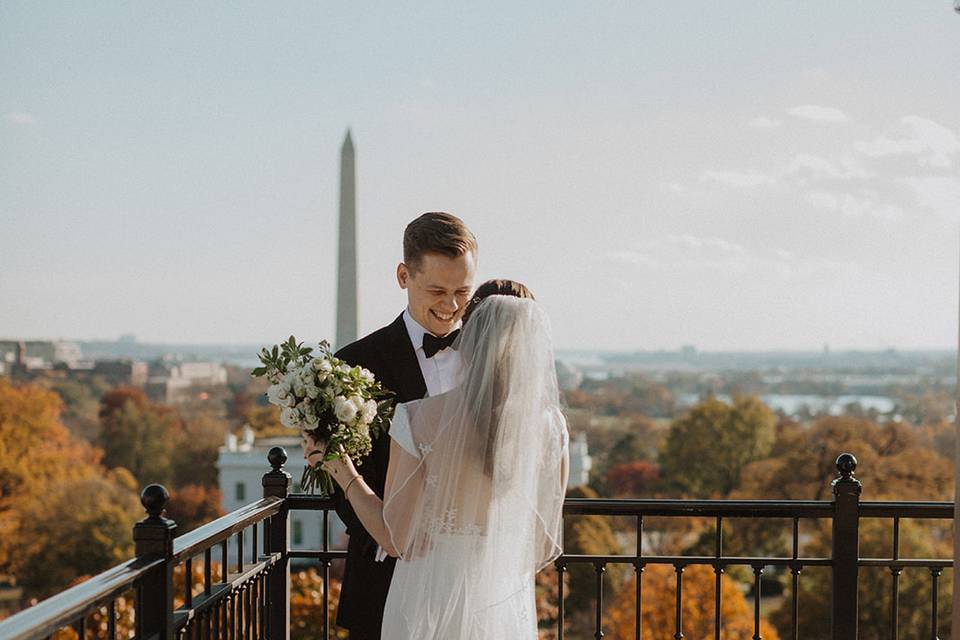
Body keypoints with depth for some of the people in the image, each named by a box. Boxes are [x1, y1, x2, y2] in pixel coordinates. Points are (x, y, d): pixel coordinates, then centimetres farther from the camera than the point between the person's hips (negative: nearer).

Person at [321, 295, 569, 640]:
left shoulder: (417, 419, -16)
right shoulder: (549, 426, -10)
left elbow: (397, 540, -12)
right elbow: (544, 547, -1)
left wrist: (345, 475, 2)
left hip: (429, 602, -1)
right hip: (506, 611, 1)